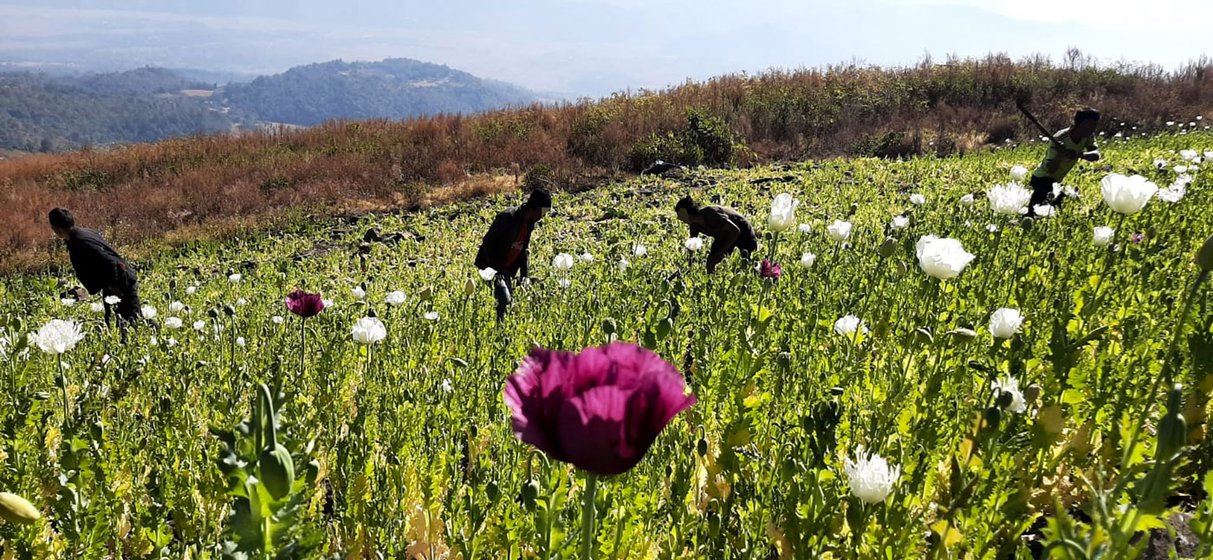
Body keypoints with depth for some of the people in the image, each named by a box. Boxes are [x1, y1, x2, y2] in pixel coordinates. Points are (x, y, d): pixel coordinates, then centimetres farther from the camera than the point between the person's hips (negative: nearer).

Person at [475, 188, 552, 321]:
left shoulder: (530, 223, 4)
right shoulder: (508, 217, -21)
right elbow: (487, 241, -17)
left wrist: (524, 276, 6)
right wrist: (496, 267, -19)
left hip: (509, 270, 8)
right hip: (492, 268, -8)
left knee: (510, 302, 8)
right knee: (504, 301, -19)